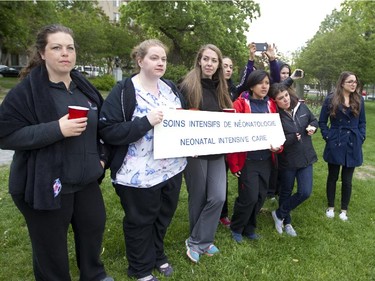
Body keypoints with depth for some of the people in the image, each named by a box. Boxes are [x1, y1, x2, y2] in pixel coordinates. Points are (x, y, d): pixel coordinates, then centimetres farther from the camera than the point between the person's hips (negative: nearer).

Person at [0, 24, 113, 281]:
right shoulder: (26, 90, -14)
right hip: (46, 184, -6)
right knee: (51, 245, 10)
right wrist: (56, 129, -27)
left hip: (86, 180, 7)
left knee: (94, 228, 21)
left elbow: (99, 125, 18)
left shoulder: (84, 87, 7)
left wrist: (101, 157, 7)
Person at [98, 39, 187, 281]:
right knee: (140, 221, 12)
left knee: (164, 215, 22)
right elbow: (108, 131, -20)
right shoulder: (123, 91, -13)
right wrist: (146, 122, -28)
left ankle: (158, 255, 46)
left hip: (173, 168, 7)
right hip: (140, 174, -6)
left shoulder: (171, 87, 8)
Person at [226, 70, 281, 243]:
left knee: (261, 196, 11)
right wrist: (234, 163, -14)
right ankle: (236, 228, 21)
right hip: (248, 159, -5)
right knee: (249, 197, -5)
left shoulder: (270, 105, 9)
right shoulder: (241, 104, -8)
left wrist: (278, 145, -5)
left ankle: (249, 228, 32)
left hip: (266, 159, 6)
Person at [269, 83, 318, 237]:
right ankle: (286, 222, 38)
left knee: (305, 192, -1)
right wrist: (294, 137, -22)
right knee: (286, 193, 13)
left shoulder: (301, 107, -4)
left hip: (306, 158, 4)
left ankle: (279, 214, 21)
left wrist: (312, 127, -6)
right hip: (287, 161, -4)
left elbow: (314, 120, 14)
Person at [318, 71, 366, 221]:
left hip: (353, 145, 2)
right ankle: (331, 207, 27)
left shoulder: (359, 100, 5)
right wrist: (328, 136, -7)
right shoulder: (331, 99, -5)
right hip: (335, 144, -2)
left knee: (347, 180, 7)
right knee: (332, 177, 11)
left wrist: (361, 137, -1)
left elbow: (362, 122, 11)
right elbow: (322, 121, 1)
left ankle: (344, 209, 24)